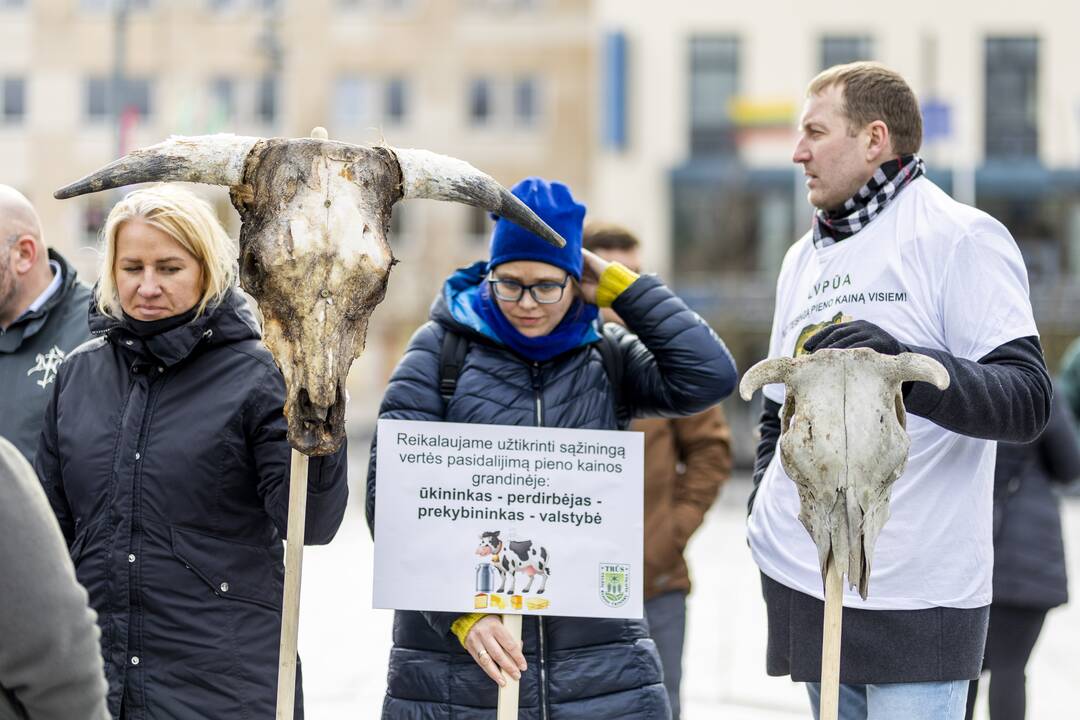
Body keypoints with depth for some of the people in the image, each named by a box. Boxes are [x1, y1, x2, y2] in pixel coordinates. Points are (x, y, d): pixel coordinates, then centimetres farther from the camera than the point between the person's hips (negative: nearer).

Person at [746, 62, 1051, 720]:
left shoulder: (961, 238, -6)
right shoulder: (805, 258, 18)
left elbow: (1027, 402, -16)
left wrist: (902, 363, -30)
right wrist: (768, 513, 11)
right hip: (802, 578, 7)